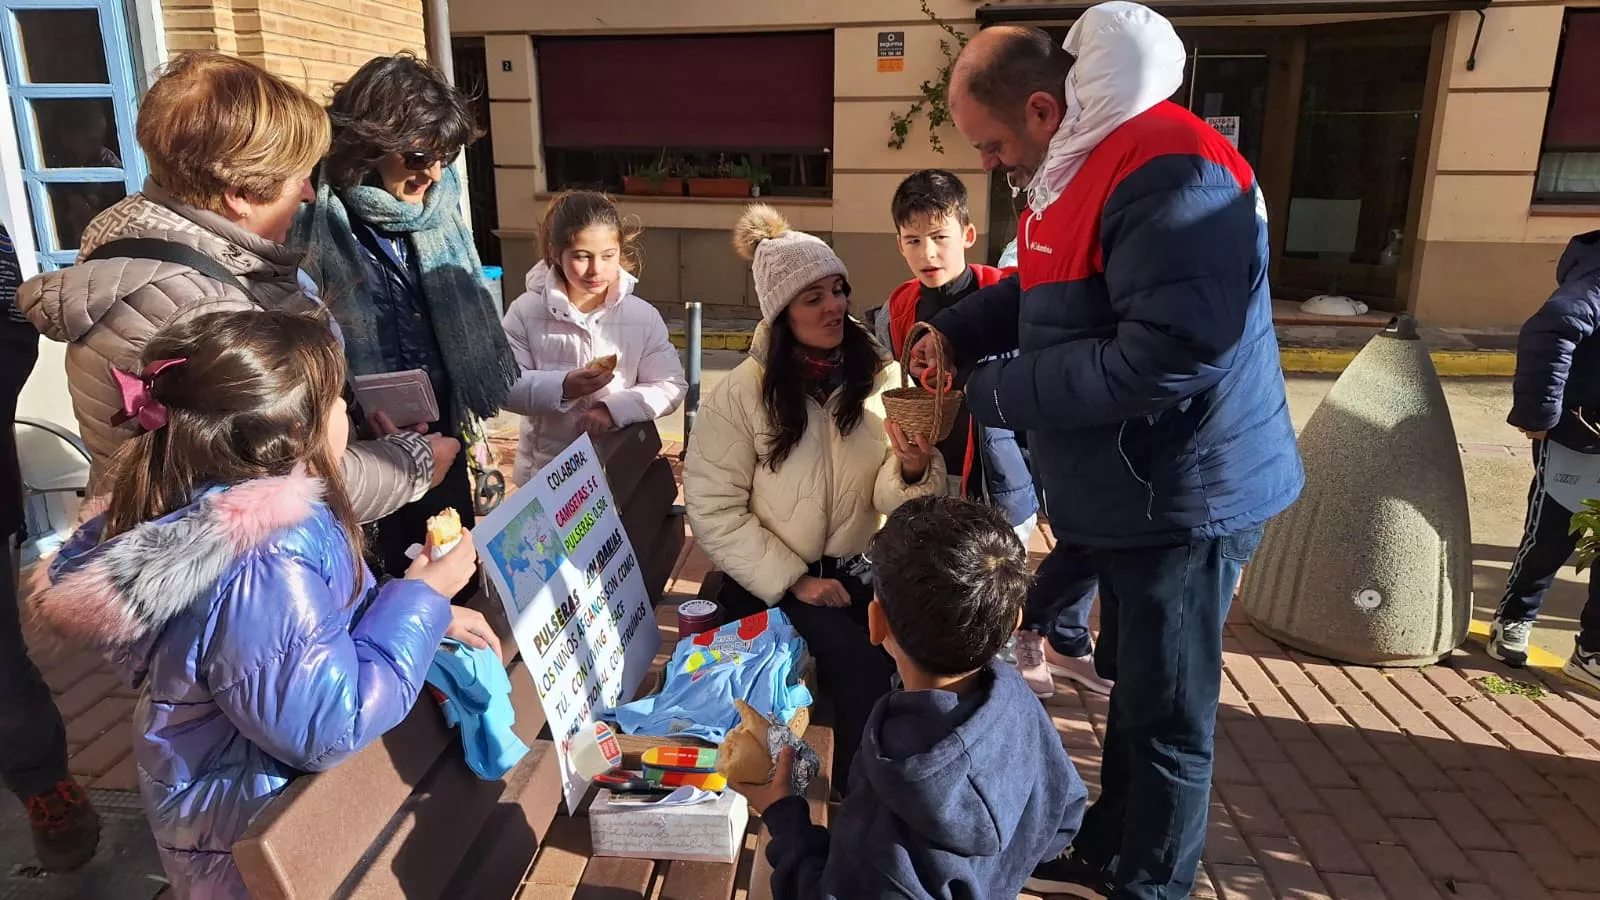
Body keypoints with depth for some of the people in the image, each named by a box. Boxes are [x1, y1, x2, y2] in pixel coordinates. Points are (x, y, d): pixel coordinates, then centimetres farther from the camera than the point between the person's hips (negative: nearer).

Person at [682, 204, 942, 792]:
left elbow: (888, 501, -3)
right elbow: (712, 511, -9)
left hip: (856, 570, 4)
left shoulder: (882, 379, 1)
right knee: (861, 667, -25)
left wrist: (912, 470, -26)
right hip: (769, 580, -3)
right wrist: (792, 581, -15)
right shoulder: (740, 395, -9)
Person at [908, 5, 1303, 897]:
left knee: (1168, 717, 6)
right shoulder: (1085, 163, 9)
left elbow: (1165, 357, -31)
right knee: (1133, 689, 23)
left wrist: (998, 395, -21)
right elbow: (1045, 291, 22)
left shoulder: (1169, 173, -24)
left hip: (1183, 493, -10)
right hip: (1131, 489, 10)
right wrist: (956, 332, 5)